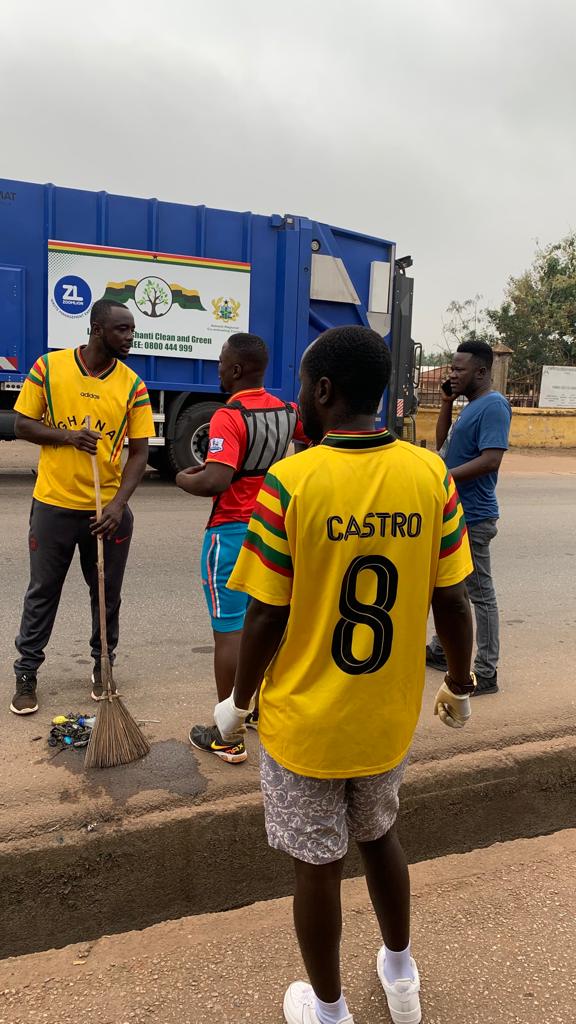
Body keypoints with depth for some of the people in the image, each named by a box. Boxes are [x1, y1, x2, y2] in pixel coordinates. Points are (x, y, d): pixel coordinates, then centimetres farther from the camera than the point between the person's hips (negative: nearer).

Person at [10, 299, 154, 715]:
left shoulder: (132, 385, -4)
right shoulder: (48, 367, -5)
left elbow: (139, 452, -5)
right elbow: (23, 425, 0)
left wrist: (118, 504, -18)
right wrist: (66, 436, -18)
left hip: (108, 508, 1)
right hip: (54, 504, -1)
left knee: (107, 593, 13)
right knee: (42, 592, 11)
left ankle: (103, 666, 33)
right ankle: (26, 673, 27)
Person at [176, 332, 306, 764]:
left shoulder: (228, 417, -18)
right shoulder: (286, 412, 4)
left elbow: (215, 481, -30)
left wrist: (184, 478, -9)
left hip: (232, 532, -7)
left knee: (230, 630, -1)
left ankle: (229, 737, 7)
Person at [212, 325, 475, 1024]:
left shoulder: (290, 482, -20)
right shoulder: (431, 476, -11)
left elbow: (265, 620, -16)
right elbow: (452, 602, -6)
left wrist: (237, 703, 0)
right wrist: (459, 686, 11)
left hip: (305, 723, -3)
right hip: (388, 720, 4)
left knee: (317, 866, 17)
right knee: (378, 835, 28)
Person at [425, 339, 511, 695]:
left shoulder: (493, 405, -17)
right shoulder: (471, 405, 14)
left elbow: (490, 460, -26)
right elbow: (443, 445, 19)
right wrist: (447, 404, 8)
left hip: (471, 517, -10)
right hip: (455, 513, 10)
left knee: (480, 594, -2)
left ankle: (487, 672, 7)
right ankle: (442, 649, 34)